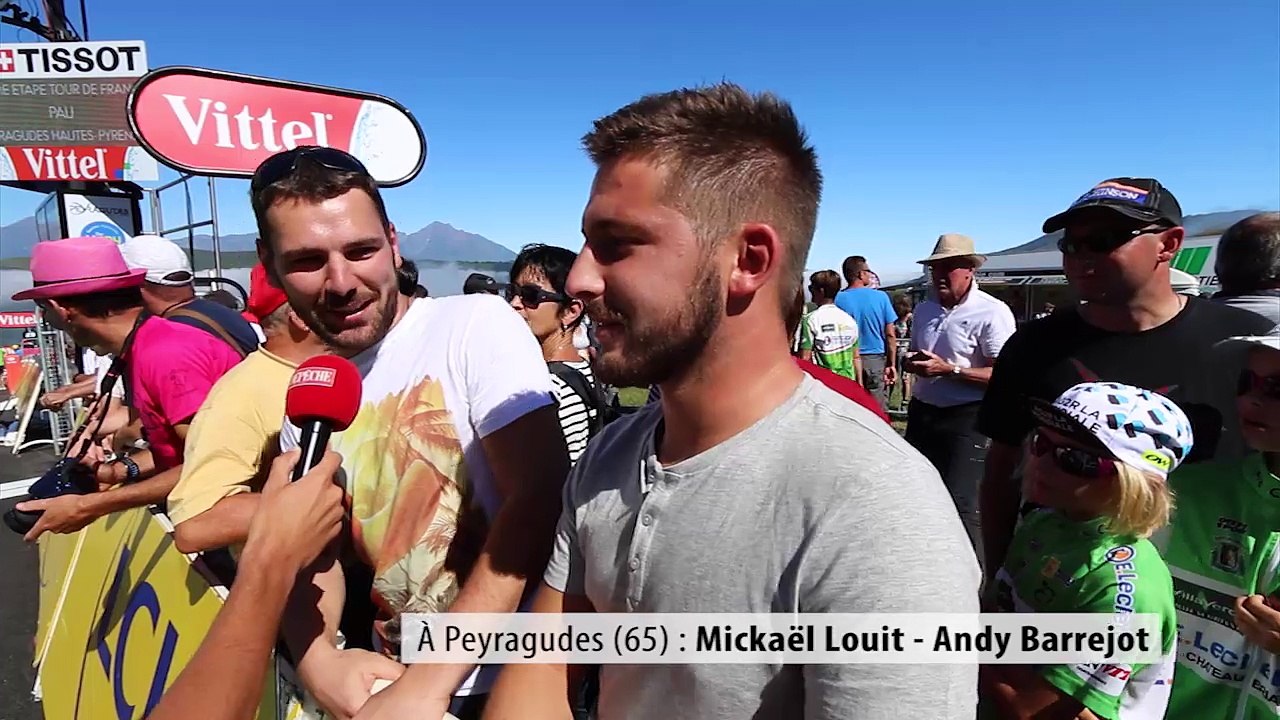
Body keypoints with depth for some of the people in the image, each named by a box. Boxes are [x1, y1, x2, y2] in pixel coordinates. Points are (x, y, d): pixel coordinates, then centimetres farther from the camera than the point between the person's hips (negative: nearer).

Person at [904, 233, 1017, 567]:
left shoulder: (992, 312, -14)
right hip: (922, 413, 8)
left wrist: (948, 370, -25)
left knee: (961, 504, -6)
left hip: (966, 419, -8)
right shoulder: (924, 309, 9)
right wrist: (911, 362, -2)